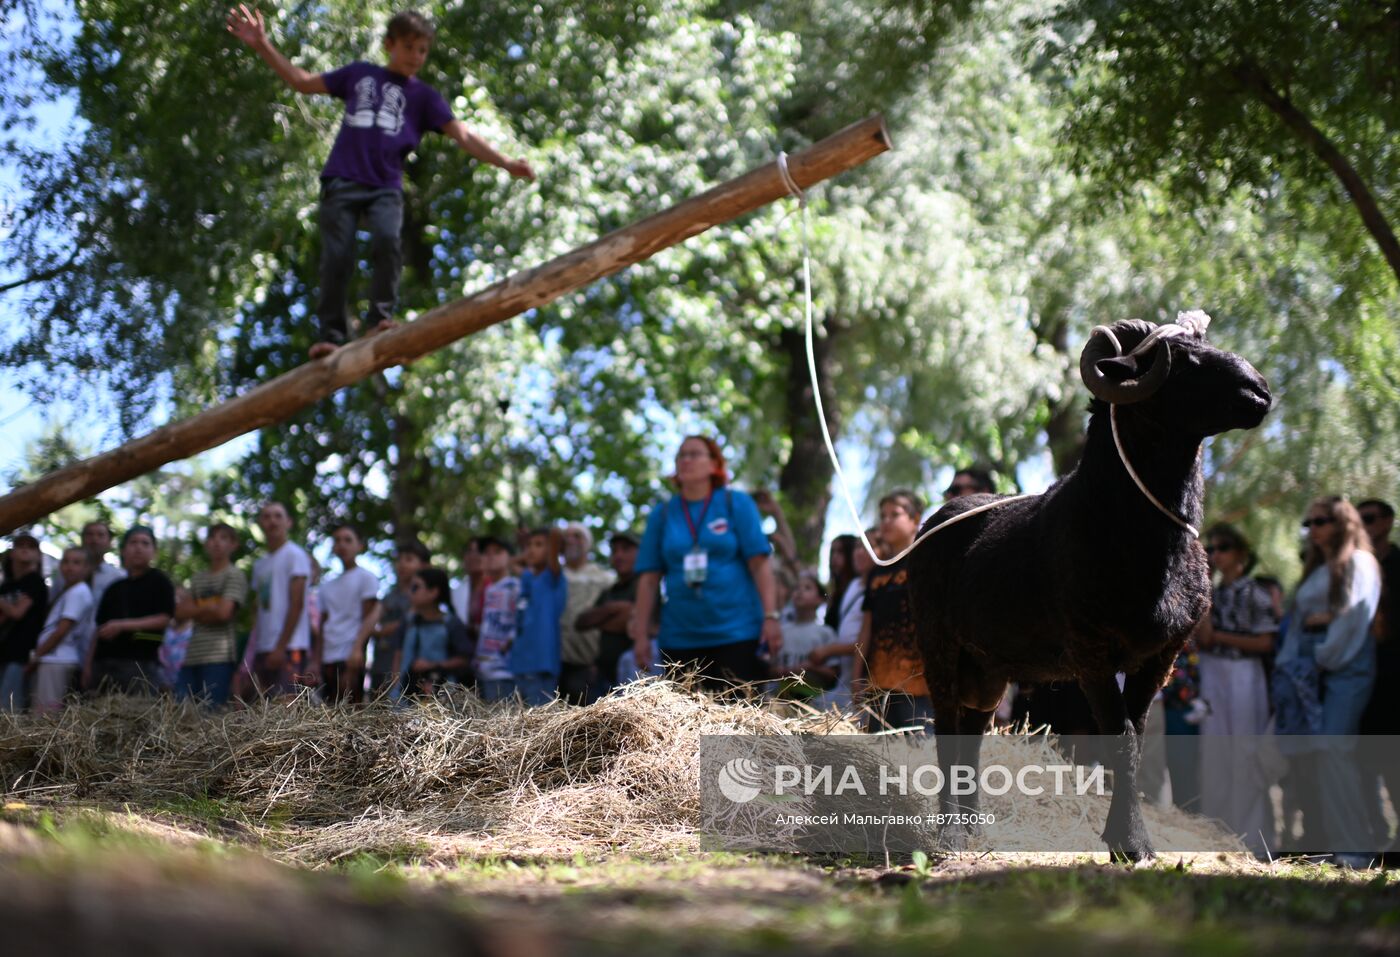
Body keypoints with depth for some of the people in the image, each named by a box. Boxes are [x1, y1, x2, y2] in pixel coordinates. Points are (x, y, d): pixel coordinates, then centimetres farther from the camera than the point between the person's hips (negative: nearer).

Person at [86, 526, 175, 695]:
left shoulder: (158, 581, 6)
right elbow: (100, 629, 22)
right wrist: (89, 664, 12)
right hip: (104, 662, 5)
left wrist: (122, 625, -12)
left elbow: (164, 619, -4)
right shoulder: (114, 588, 21)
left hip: (140, 662, -5)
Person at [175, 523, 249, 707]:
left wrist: (195, 611, 7)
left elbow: (223, 612, -9)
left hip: (220, 655, -6)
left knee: (210, 709, -13)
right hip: (193, 655, 6)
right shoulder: (198, 577, 22)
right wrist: (208, 608, -1)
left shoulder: (235, 576, 4)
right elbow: (180, 611, 13)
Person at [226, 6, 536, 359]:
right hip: (342, 182, 1)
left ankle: (381, 317, -21)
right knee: (336, 259, -7)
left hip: (385, 188, -1)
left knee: (387, 240, -27)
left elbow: (463, 136, 2)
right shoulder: (359, 74, 14)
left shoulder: (425, 96, 11)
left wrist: (505, 163, -11)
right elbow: (303, 82, 20)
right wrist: (263, 46, 13)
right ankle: (331, 335, -5)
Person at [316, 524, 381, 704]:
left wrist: (357, 648, -16)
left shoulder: (366, 577, 4)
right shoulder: (326, 586, 22)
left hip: (352, 656, -6)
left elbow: (371, 616, -4)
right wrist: (316, 660, 12)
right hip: (329, 658, 6)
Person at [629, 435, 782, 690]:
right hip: (680, 638, 2)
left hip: (738, 633, -2)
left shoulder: (736, 503, 3)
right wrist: (641, 634, 2)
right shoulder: (662, 514, 9)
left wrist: (771, 616, -11)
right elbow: (649, 577, 6)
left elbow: (759, 563, -3)